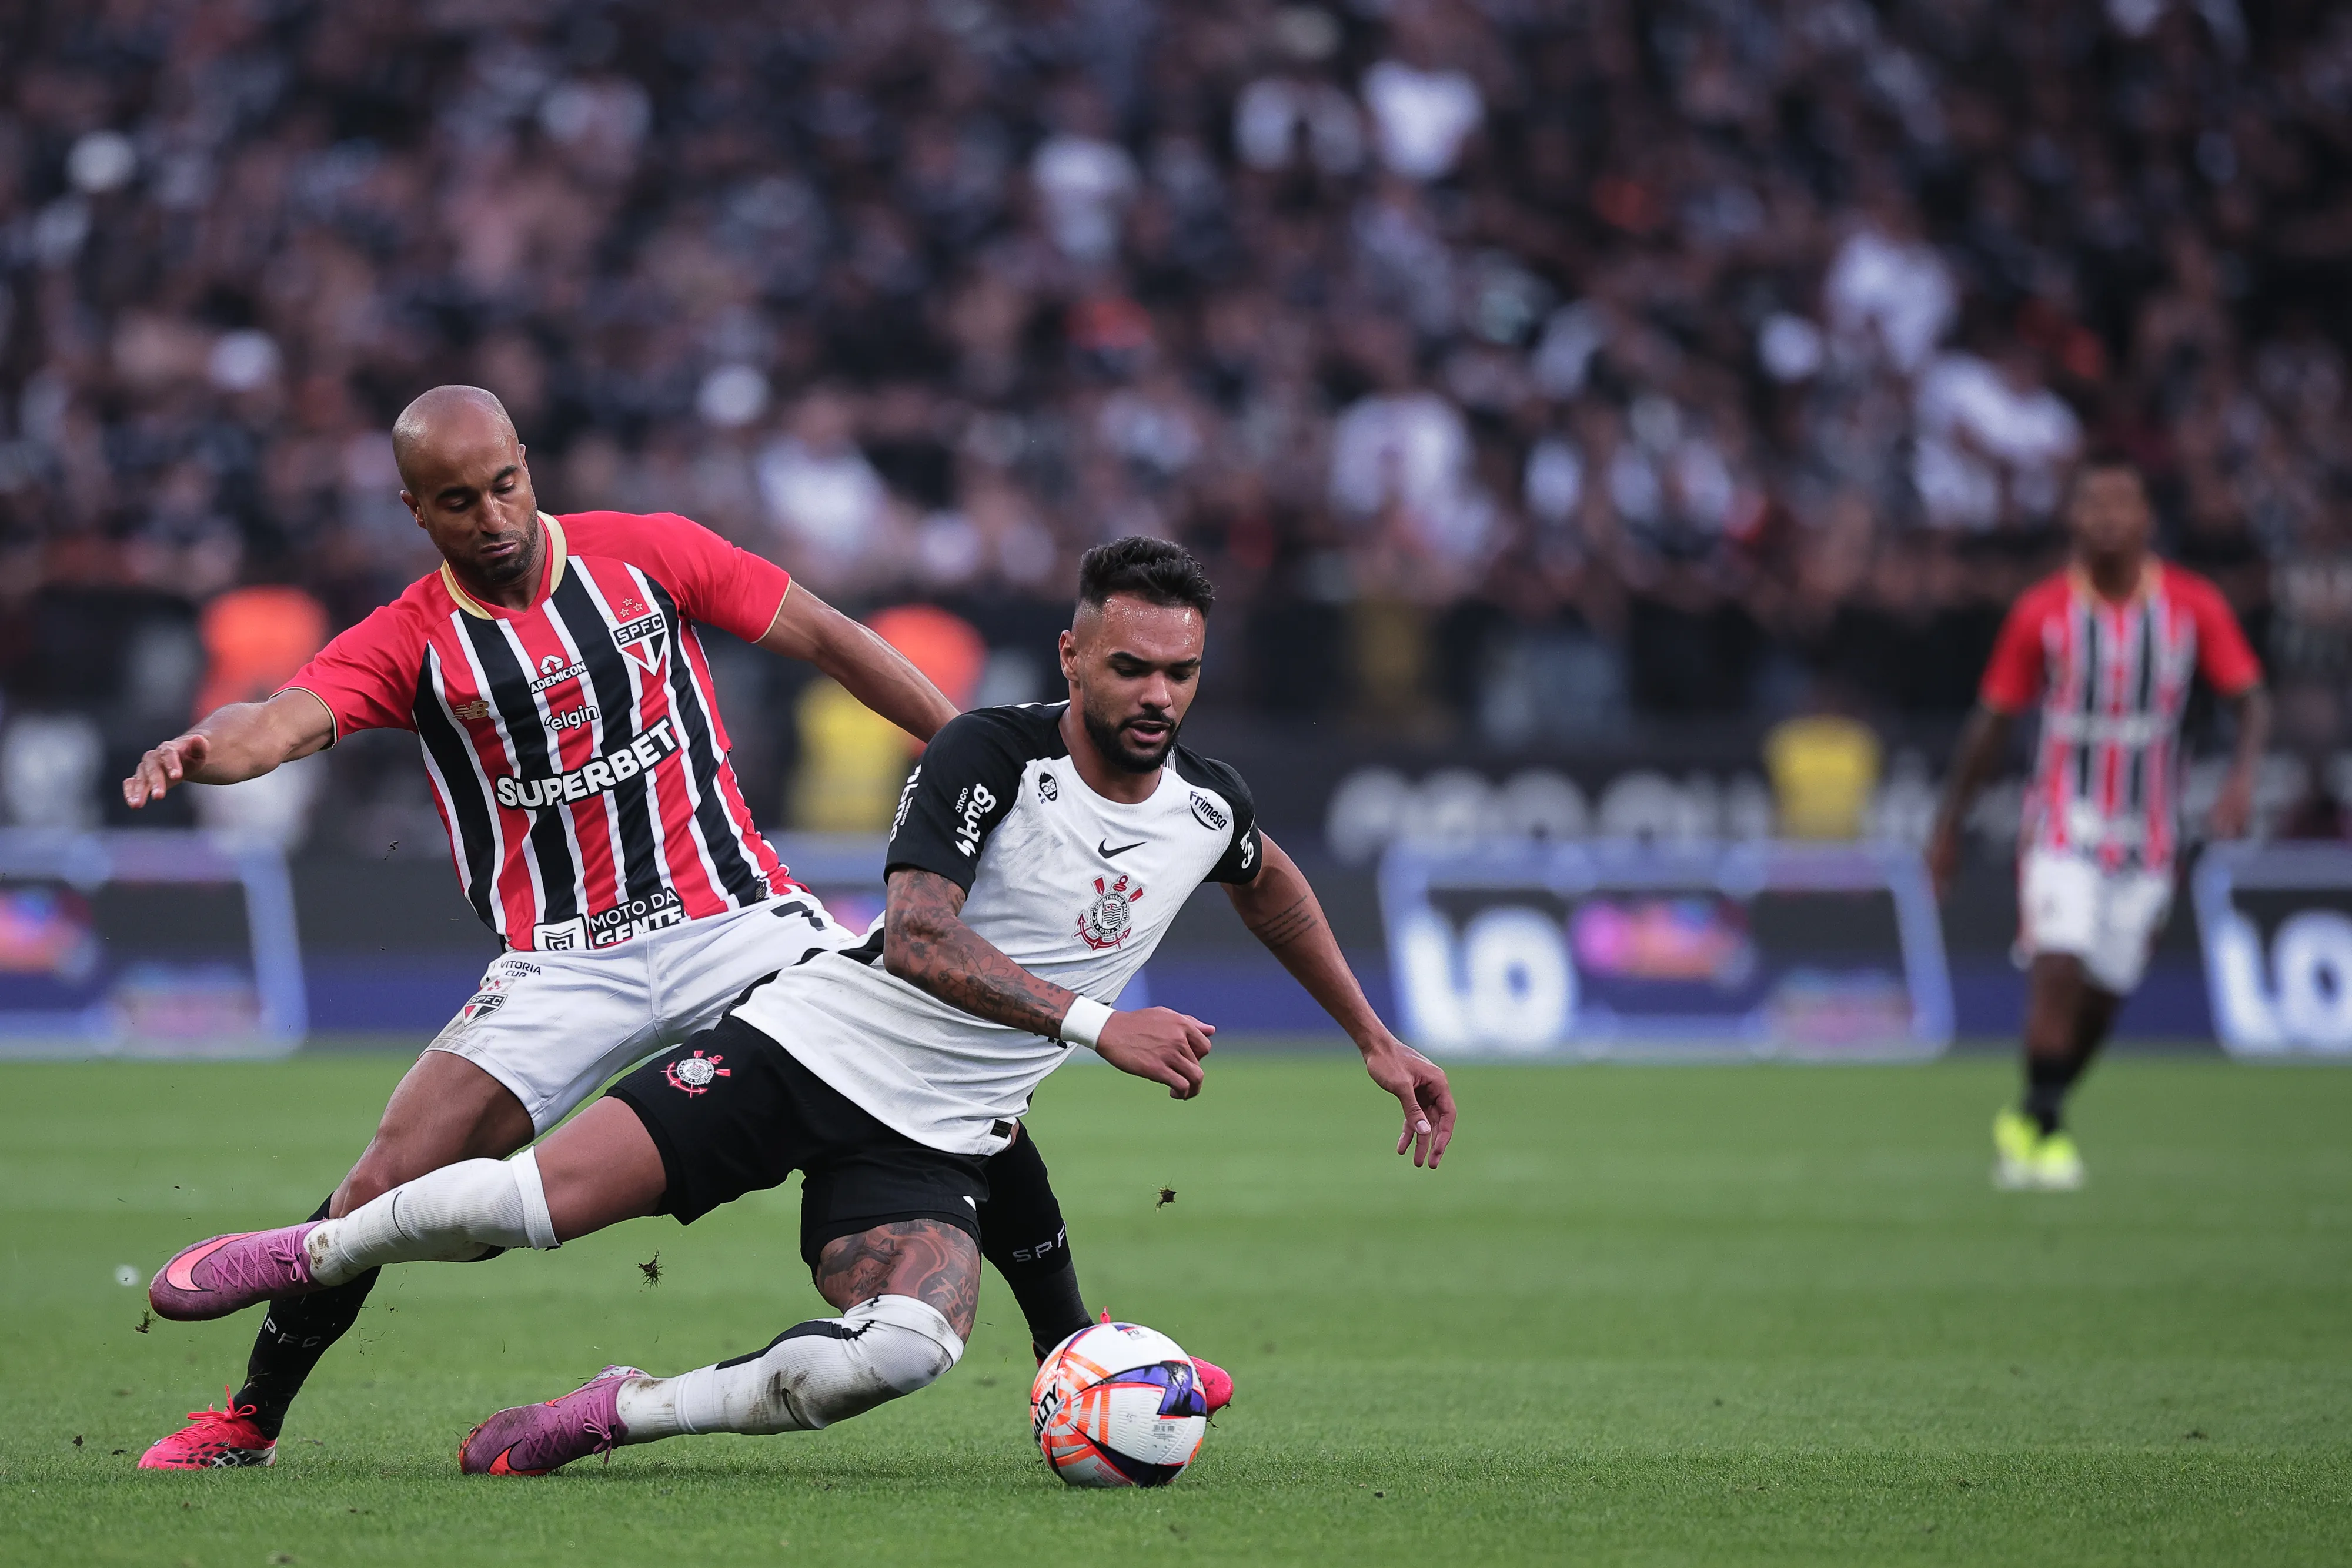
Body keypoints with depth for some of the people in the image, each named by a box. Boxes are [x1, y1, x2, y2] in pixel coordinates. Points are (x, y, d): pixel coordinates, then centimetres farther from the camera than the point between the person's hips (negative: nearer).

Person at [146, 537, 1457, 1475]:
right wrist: (1096, 1023, -34)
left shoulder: (1209, 807, 3)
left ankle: (622, 1413, -10)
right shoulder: (991, 754, -15)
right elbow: (918, 936, -27)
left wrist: (1377, 1039, 29)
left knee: (905, 1352, -29)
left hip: (927, 1140, 4)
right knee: (522, 1202, -14)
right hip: (809, 1045, -4)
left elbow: (1277, 889, 28)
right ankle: (307, 1253, 18)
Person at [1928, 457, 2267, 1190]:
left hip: (2147, 840, 2)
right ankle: (2041, 1128, -6)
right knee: (2059, 967, -19)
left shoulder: (2194, 606, -4)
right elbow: (1991, 723, 3)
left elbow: (2250, 698, -2)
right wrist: (1949, 825, 6)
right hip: (2063, 825, -2)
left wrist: (2241, 775, -22)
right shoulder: (2041, 613, -6)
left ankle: (2030, 1123, 26)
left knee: (2103, 995, 5)